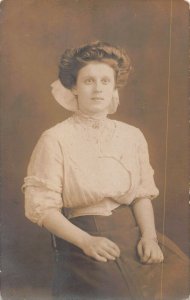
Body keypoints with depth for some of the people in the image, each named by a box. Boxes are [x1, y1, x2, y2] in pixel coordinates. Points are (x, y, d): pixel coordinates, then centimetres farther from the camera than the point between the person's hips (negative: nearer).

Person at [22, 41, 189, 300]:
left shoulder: (133, 136, 8)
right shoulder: (55, 140, -5)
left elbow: (142, 194, 8)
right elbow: (42, 206, -6)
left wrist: (149, 235, -8)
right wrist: (86, 241, -16)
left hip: (132, 230, 5)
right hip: (79, 237, -4)